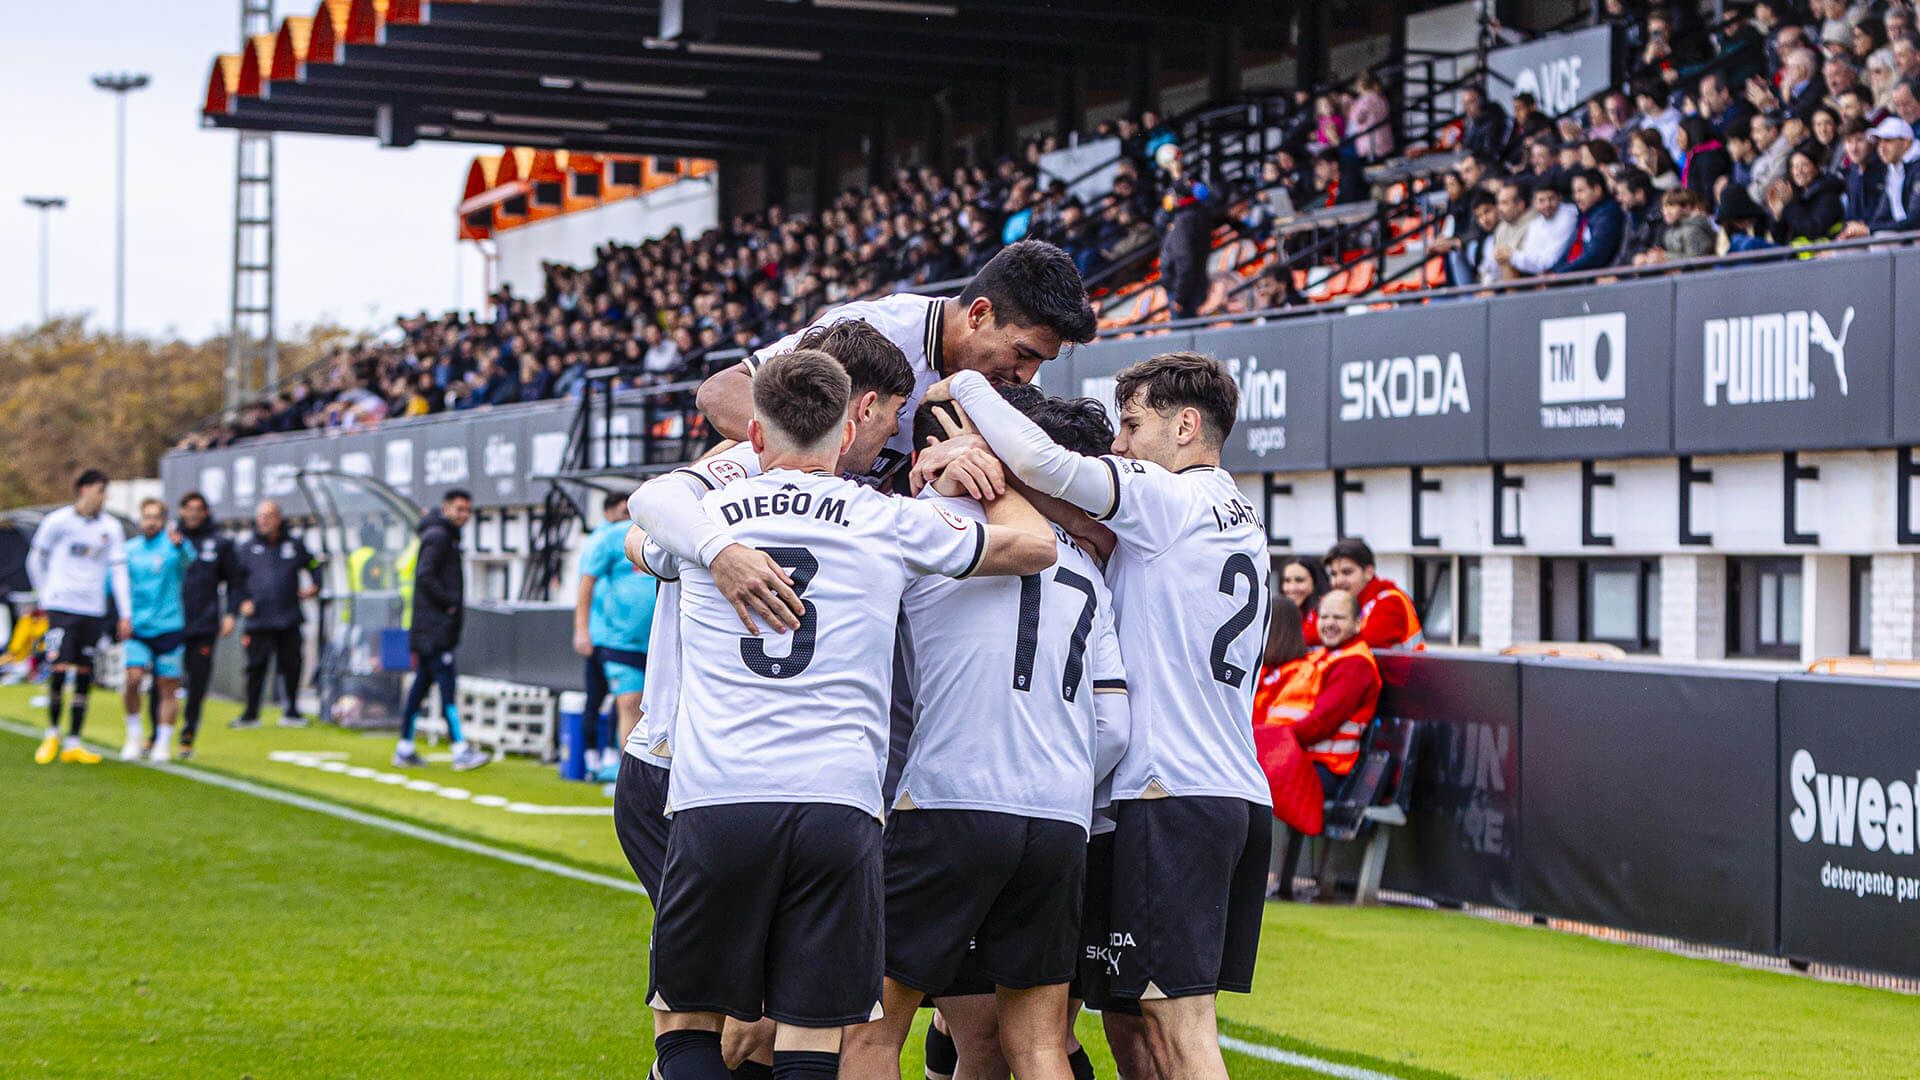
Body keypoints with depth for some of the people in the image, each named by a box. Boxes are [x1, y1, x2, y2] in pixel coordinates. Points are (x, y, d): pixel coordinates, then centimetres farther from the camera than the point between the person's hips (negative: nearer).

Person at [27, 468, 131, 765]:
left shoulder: (111, 527, 6)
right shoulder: (57, 521, -2)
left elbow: (118, 570, 5)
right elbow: (35, 559, 10)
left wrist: (125, 615, 0)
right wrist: (43, 597, 12)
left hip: (93, 611, 3)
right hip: (61, 607, -3)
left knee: (85, 676, 2)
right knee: (60, 669, -13)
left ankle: (73, 743, 9)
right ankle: (52, 734, 7)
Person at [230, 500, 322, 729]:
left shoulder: (294, 545, 10)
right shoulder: (246, 548, 7)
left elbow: (314, 565, 23)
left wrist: (314, 586, 6)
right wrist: (240, 602, -5)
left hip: (289, 620, 1)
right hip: (259, 621, -1)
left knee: (292, 666, 3)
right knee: (256, 668, -3)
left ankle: (292, 712, 15)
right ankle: (250, 714, 6)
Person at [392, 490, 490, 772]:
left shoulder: (447, 537, 20)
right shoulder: (437, 536, -10)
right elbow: (425, 577, -20)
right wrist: (450, 602, -14)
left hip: (436, 629, 10)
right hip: (435, 629, -10)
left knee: (421, 684, 11)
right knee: (447, 684, -12)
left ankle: (405, 749, 14)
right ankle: (461, 751, -16)